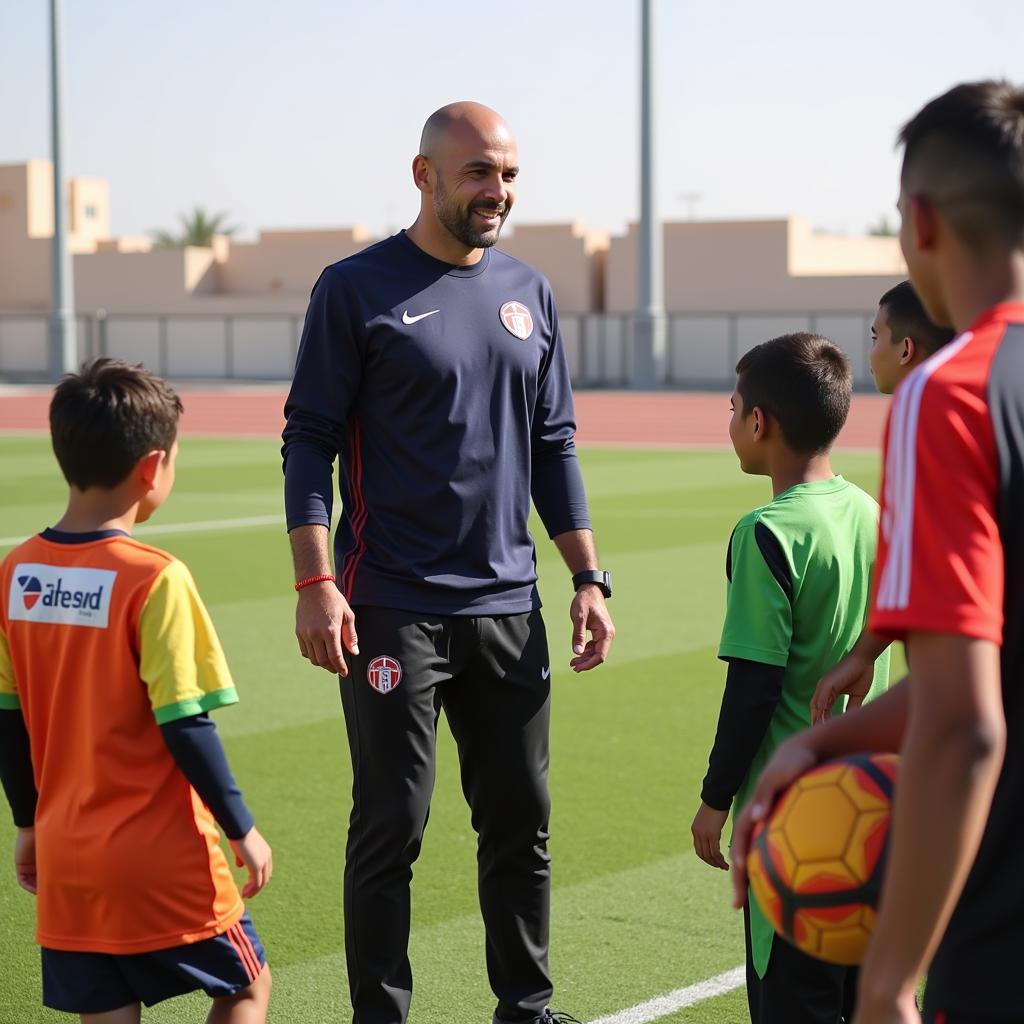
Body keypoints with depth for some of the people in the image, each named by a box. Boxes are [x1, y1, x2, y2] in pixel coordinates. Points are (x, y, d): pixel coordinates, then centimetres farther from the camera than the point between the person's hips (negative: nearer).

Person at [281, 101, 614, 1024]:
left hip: (508, 606, 5)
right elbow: (309, 439, -5)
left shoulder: (528, 294, 12)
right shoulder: (358, 289, -3)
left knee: (521, 822, 10)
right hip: (392, 610, -5)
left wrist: (588, 578, 10)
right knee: (391, 828, -1)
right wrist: (316, 583, -14)